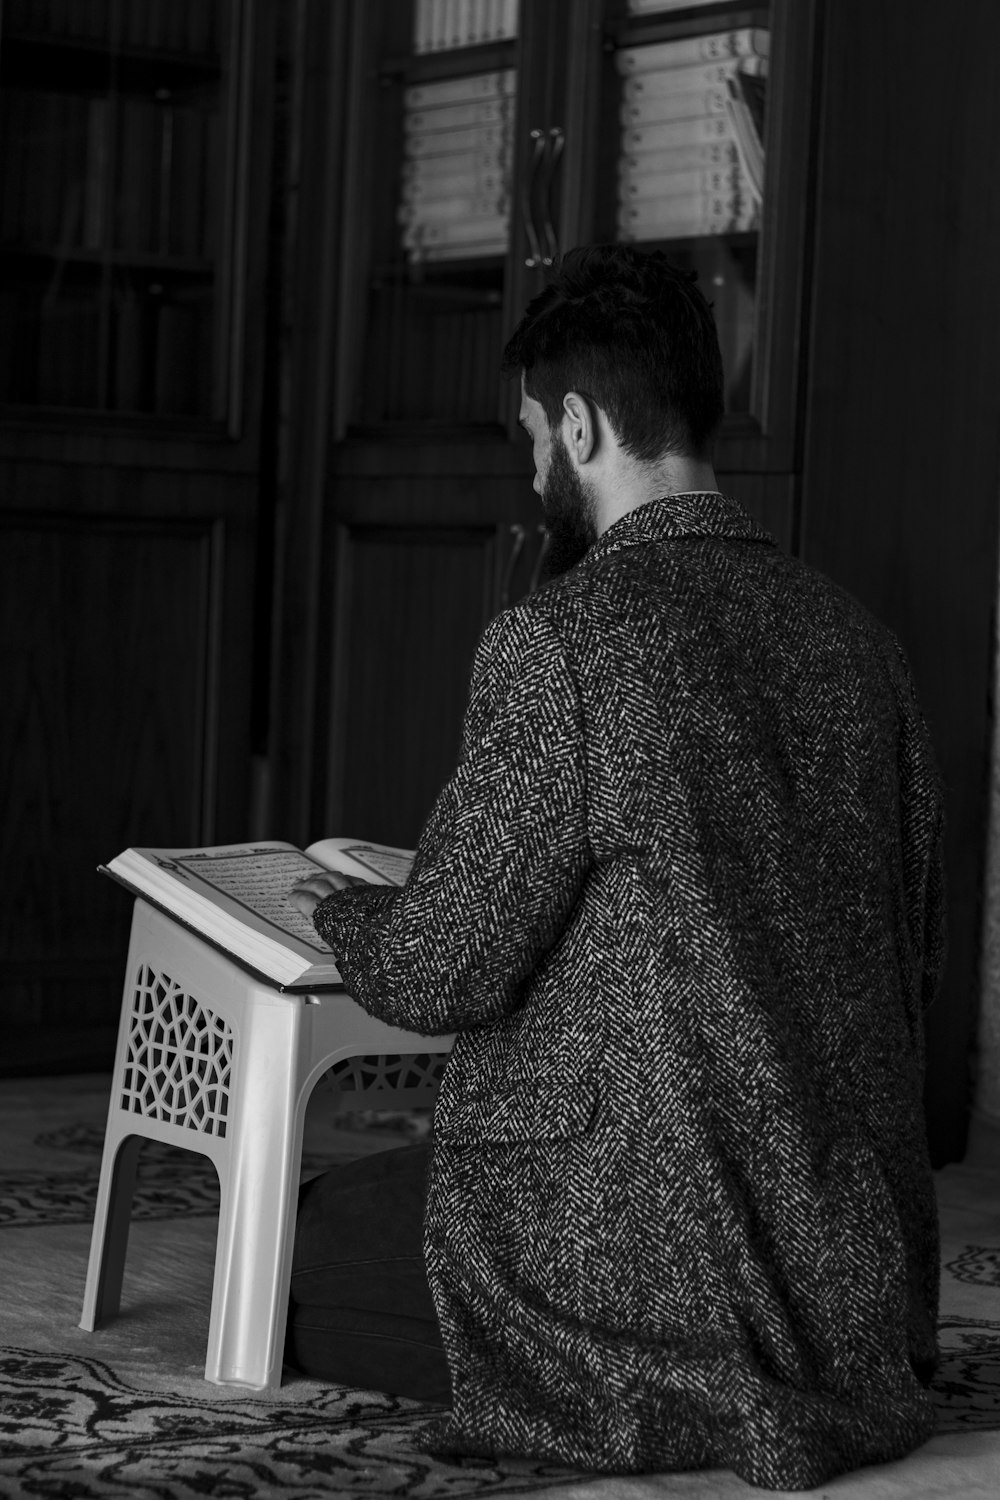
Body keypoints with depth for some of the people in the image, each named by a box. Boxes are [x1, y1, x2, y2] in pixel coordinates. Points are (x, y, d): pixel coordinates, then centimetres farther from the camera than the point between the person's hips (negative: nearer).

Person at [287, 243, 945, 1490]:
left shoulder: (555, 646, -17)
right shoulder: (857, 640, 4)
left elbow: (439, 973, -14)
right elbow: (914, 954, 12)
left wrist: (343, 910, 9)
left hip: (645, 1247, -8)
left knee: (285, 1247, 15)